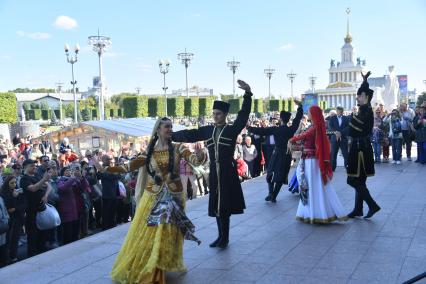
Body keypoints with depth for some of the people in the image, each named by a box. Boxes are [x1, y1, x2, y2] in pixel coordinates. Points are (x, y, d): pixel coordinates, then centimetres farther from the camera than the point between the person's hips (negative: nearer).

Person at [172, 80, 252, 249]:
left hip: (228, 172, -5)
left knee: (225, 206, -3)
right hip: (214, 172, 5)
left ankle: (224, 238, 7)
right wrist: (169, 136, 2)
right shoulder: (208, 130, 9)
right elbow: (189, 135, 8)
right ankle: (222, 236, 21)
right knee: (216, 205, 10)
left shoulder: (232, 130, -2)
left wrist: (248, 93, -22)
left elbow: (244, 115, -12)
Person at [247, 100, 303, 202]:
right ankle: (274, 196, 7)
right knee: (281, 176, 10)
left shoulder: (275, 129, -13)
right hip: (287, 155, 3)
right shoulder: (291, 129, -5)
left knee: (270, 173, 15)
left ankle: (271, 193, -1)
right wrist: (300, 106, 16)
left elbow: (261, 131, -13)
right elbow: (298, 118, 6)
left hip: (277, 154, -3)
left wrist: (249, 128, -3)